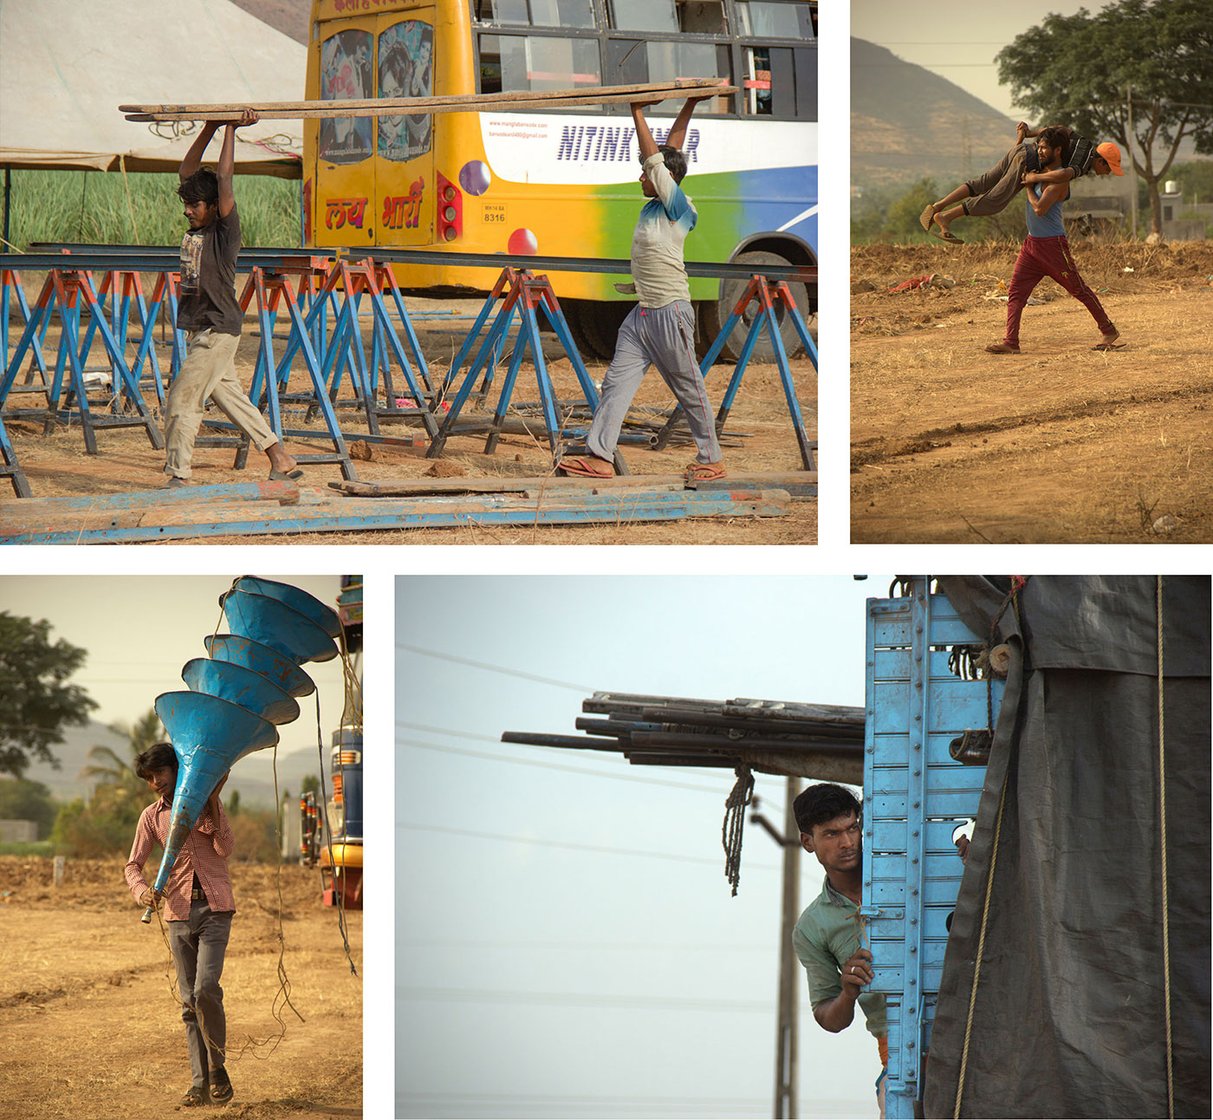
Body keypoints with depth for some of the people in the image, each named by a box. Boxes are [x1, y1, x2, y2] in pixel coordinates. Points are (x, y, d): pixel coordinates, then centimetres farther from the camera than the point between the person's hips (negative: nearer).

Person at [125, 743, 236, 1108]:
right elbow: (133, 865, 7)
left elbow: (226, 848, -7)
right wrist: (141, 890, -14)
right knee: (190, 1002, 1)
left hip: (215, 909, -3)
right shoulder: (151, 816, 9)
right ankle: (200, 1083, 4)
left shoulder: (206, 802, 5)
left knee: (205, 990, -18)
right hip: (179, 911, 3)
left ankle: (217, 1067, 1)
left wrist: (212, 801, -13)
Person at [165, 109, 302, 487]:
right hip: (200, 329, 9)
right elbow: (187, 172, 14)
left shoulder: (224, 231, -11)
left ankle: (178, 476, -4)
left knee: (182, 398, -9)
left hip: (218, 331, -9)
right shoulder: (195, 228, 9)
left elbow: (223, 179, -18)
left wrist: (231, 131, -14)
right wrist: (210, 129, 9)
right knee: (230, 396, 11)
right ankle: (282, 461, 17)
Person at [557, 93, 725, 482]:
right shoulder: (653, 206, 11)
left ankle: (712, 459, 12)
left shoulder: (678, 208, -11)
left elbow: (657, 161, -15)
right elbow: (668, 152, 18)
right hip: (641, 314, 8)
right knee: (616, 382, -1)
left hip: (670, 313, -8)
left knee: (690, 390, 2)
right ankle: (599, 456, -7)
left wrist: (638, 112, -9)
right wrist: (689, 107, 19)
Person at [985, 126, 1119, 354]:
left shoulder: (1059, 179, -16)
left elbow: (1040, 209, -25)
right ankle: (1010, 342, -6)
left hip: (1053, 244, -8)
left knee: (1079, 290, 3)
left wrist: (1029, 187, -10)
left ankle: (1108, 331, 16)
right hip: (1032, 242, 8)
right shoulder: (1042, 171, 10)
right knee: (1015, 292, -2)